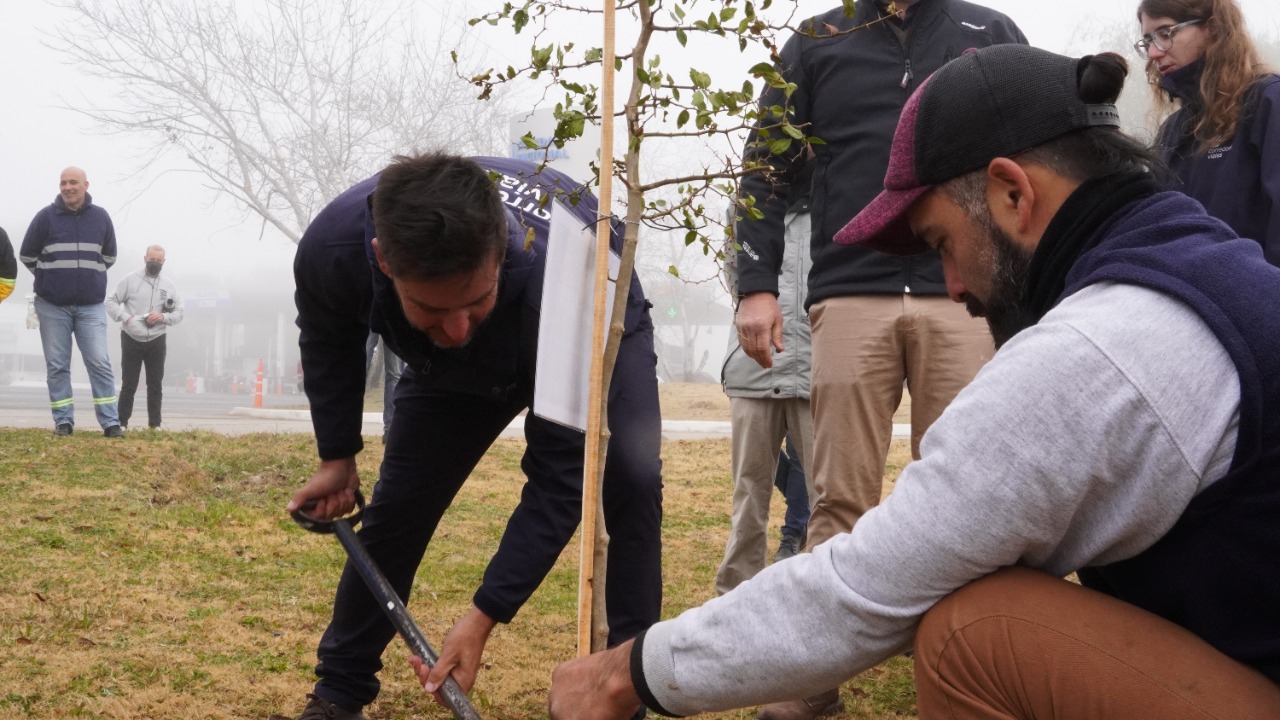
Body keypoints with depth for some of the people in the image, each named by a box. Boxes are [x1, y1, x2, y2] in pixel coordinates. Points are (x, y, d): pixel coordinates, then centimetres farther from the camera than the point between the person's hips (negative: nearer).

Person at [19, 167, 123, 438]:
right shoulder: (46, 216, -3)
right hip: (52, 306, 0)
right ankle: (63, 421, 10)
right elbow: (27, 255, 7)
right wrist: (51, 278, 12)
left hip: (91, 306, 0)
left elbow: (109, 257, 16)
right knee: (57, 366, 3)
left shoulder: (101, 217, 3)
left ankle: (110, 422, -3)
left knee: (100, 363, -5)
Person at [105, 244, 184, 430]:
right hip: (131, 340, -2)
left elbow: (179, 312, 7)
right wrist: (124, 317, -16)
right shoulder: (130, 280, 1)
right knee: (129, 384, 1)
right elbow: (111, 302, 1)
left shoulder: (168, 285, 8)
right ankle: (122, 422, 5)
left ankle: (155, 424, 10)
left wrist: (163, 317, -12)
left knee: (155, 384, 5)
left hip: (156, 341, 2)